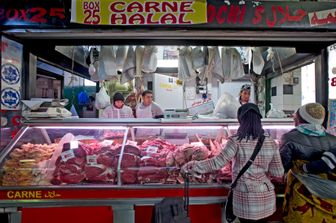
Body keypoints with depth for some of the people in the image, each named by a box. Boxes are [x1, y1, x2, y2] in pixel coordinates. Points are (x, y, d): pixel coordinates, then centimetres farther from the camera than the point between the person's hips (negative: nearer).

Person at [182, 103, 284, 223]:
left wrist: (194, 166, -10)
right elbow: (278, 173, 0)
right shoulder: (270, 142, -3)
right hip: (266, 196, 4)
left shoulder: (237, 141, -15)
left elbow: (219, 162, -18)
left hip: (245, 198, -4)